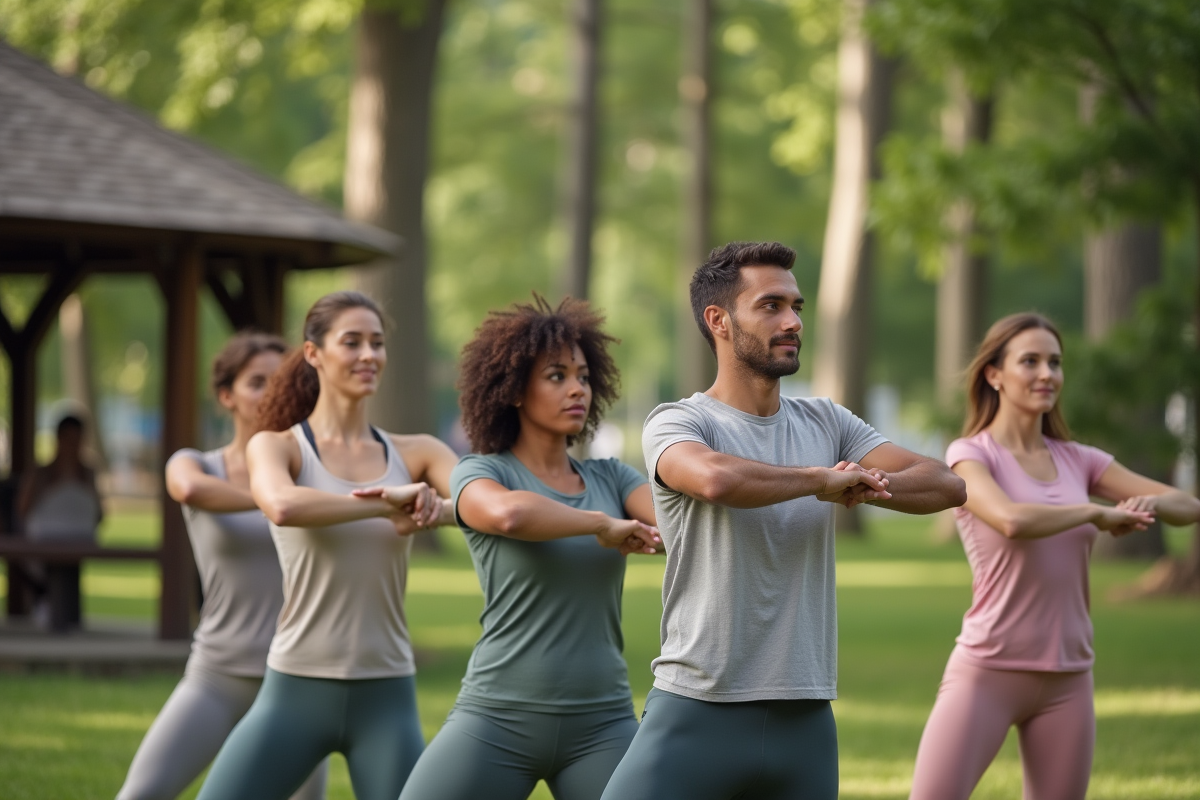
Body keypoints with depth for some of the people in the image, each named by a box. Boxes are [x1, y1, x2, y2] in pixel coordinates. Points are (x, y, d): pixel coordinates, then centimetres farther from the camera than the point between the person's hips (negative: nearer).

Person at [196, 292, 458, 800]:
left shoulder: (415, 454, 7)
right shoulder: (276, 447, 0)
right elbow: (282, 507, -24)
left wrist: (438, 506, -29)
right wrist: (386, 504, -25)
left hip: (386, 699, 2)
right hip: (296, 691, -2)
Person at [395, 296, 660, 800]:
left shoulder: (610, 479, 12)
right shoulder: (480, 474, 0)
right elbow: (510, 514, -25)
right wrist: (603, 525, -13)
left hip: (601, 726, 3)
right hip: (497, 720, -3)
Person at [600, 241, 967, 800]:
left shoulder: (826, 423, 13)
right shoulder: (676, 423, -4)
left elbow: (944, 485, 4)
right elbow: (717, 479, -29)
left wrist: (857, 485, -15)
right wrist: (825, 477, -13)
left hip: (804, 726, 5)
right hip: (697, 715, -5)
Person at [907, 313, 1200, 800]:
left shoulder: (1076, 461, 11)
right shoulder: (970, 454, -4)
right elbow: (1011, 520, -25)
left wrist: (1149, 503, -14)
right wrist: (1096, 512, -11)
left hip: (1068, 679, 5)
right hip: (987, 669, -5)